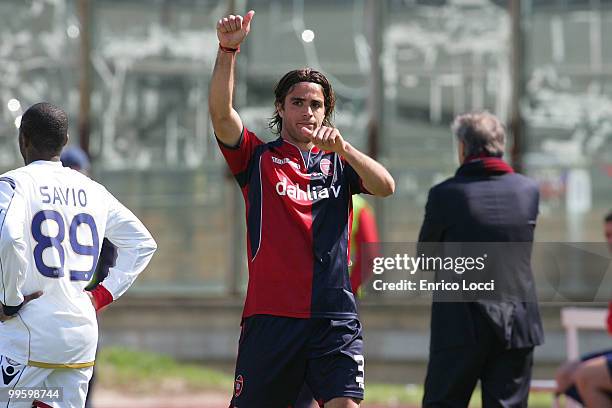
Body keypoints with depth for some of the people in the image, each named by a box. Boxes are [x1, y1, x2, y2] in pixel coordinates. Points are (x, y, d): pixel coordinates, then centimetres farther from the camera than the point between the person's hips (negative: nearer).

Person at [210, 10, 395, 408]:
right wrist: (228, 50, -20)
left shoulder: (338, 163, 13)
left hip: (334, 318, 1)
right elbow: (221, 113, -7)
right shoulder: (258, 158, 9)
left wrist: (342, 148, -20)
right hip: (270, 315, -1)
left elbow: (386, 186, -5)